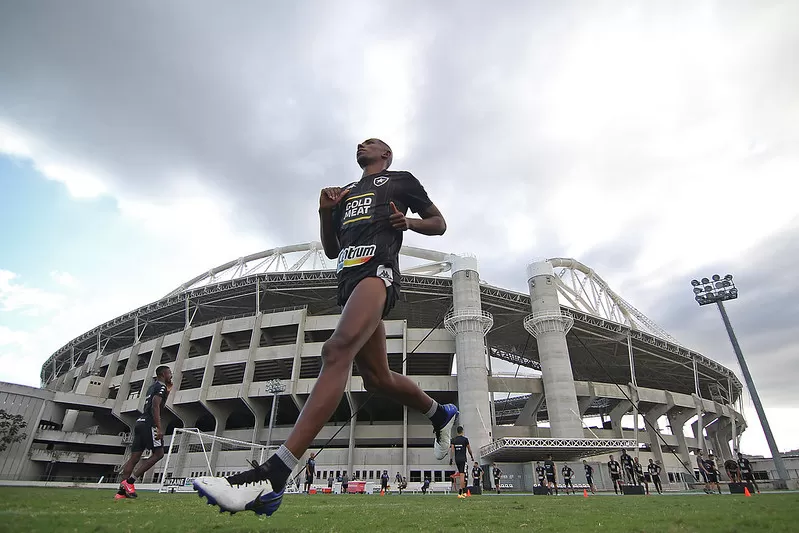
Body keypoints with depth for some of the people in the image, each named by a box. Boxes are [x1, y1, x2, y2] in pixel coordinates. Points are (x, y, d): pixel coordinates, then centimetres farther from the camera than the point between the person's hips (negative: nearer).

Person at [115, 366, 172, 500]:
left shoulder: (152, 387, 23)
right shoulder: (161, 387, -5)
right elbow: (155, 407, -18)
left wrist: (167, 392, 30)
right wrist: (159, 428, -22)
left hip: (140, 422, 9)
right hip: (149, 424, -9)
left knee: (134, 457, 8)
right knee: (158, 453, -5)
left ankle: (121, 491, 6)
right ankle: (129, 481, -8)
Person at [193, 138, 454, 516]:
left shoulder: (400, 180, 19)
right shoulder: (346, 192, 33)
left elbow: (439, 224, 19)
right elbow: (330, 250, 29)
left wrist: (409, 222, -2)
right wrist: (325, 212, 12)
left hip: (378, 268, -7)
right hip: (349, 277, 8)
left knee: (337, 350, -29)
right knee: (377, 378, 8)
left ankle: (270, 478, -35)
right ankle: (440, 414, 33)